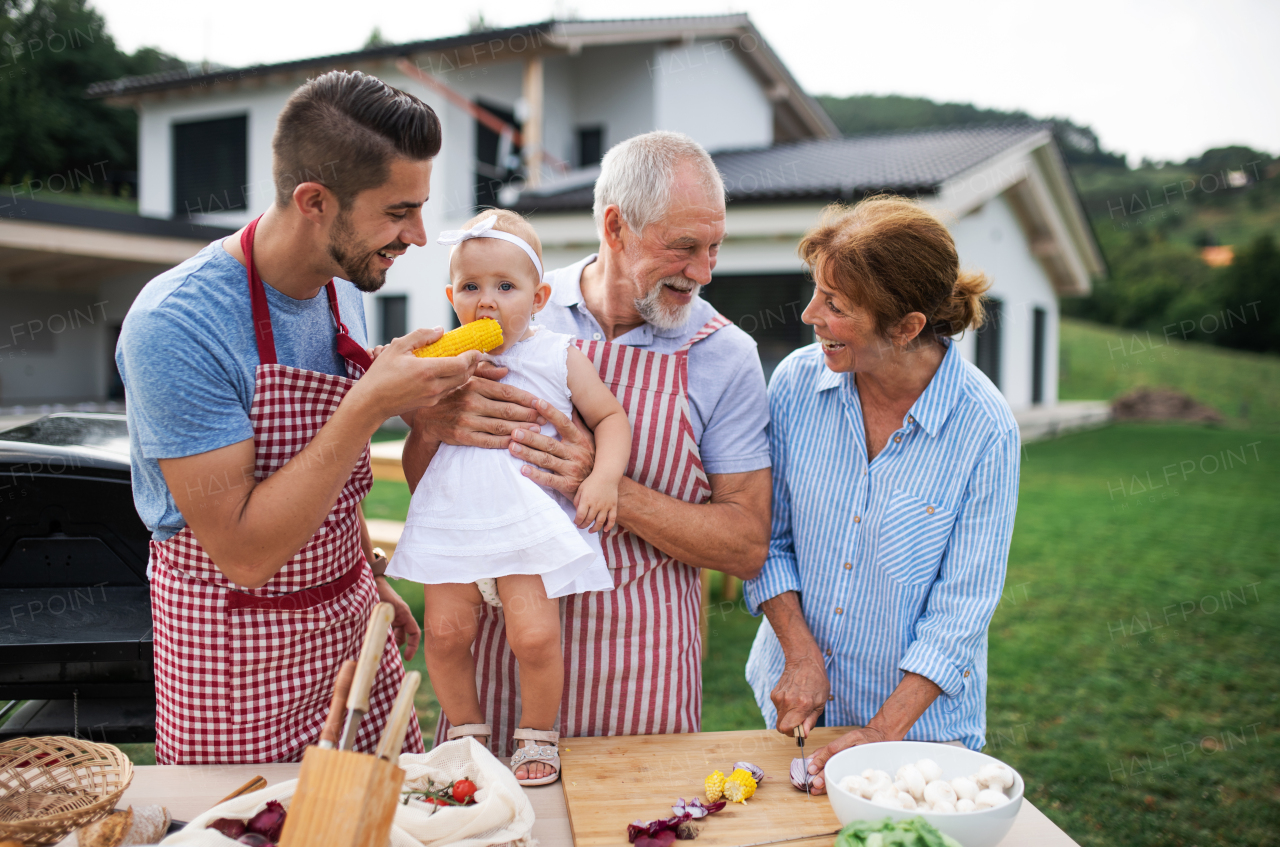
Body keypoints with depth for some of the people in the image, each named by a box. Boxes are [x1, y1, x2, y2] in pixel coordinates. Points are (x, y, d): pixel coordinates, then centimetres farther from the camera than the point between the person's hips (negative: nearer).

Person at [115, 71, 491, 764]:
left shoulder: (343, 287, 0)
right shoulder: (173, 327, -24)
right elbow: (243, 553, -26)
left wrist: (371, 577, 14)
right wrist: (369, 407, -29)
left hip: (350, 622, 6)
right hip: (235, 650, -6)